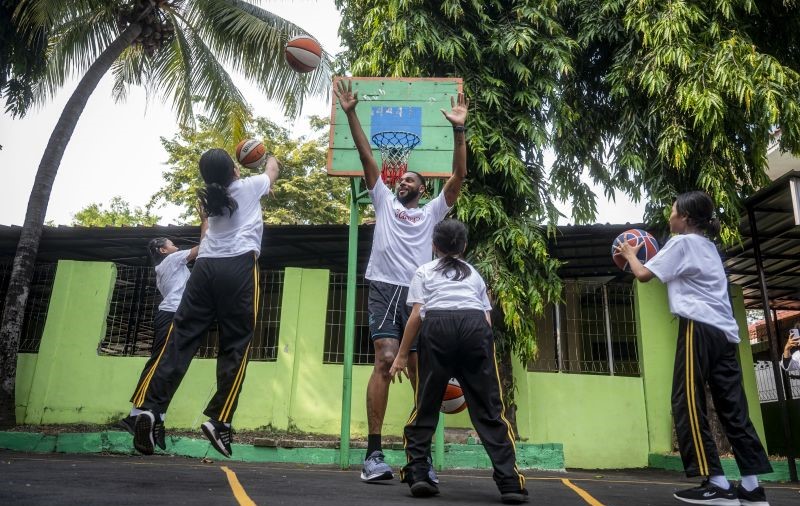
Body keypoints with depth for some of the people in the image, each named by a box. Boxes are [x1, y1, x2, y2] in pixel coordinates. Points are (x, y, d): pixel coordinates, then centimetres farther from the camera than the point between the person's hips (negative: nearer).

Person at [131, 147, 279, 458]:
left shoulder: (211, 198, 23)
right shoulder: (248, 187, 12)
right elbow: (272, 171, 33)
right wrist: (270, 158, 56)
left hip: (205, 266, 5)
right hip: (239, 266, -5)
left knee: (181, 338, 0)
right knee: (235, 346, -2)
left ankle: (151, 408, -12)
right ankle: (218, 419, -7)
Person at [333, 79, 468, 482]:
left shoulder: (432, 212, 22)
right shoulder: (384, 202, 22)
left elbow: (458, 177, 10)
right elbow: (367, 157, 14)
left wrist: (458, 130, 0)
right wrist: (350, 113, 7)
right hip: (385, 287, -1)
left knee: (420, 371, -1)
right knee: (385, 361, -17)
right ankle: (374, 453, -17)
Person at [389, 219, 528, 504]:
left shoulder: (424, 271, 25)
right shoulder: (474, 274, 32)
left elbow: (417, 315, 11)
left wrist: (402, 355, 14)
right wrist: (482, 344, 30)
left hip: (437, 326, -1)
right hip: (476, 326, 2)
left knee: (426, 405, 8)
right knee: (488, 406, 3)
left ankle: (417, 475, 3)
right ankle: (510, 482, -3)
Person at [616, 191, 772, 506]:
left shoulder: (683, 242, 0)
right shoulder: (707, 246, 26)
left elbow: (643, 275, 0)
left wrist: (630, 254, 19)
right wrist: (646, 257, 33)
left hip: (699, 328, -9)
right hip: (724, 331, 9)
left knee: (687, 405, -8)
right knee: (733, 408, 6)